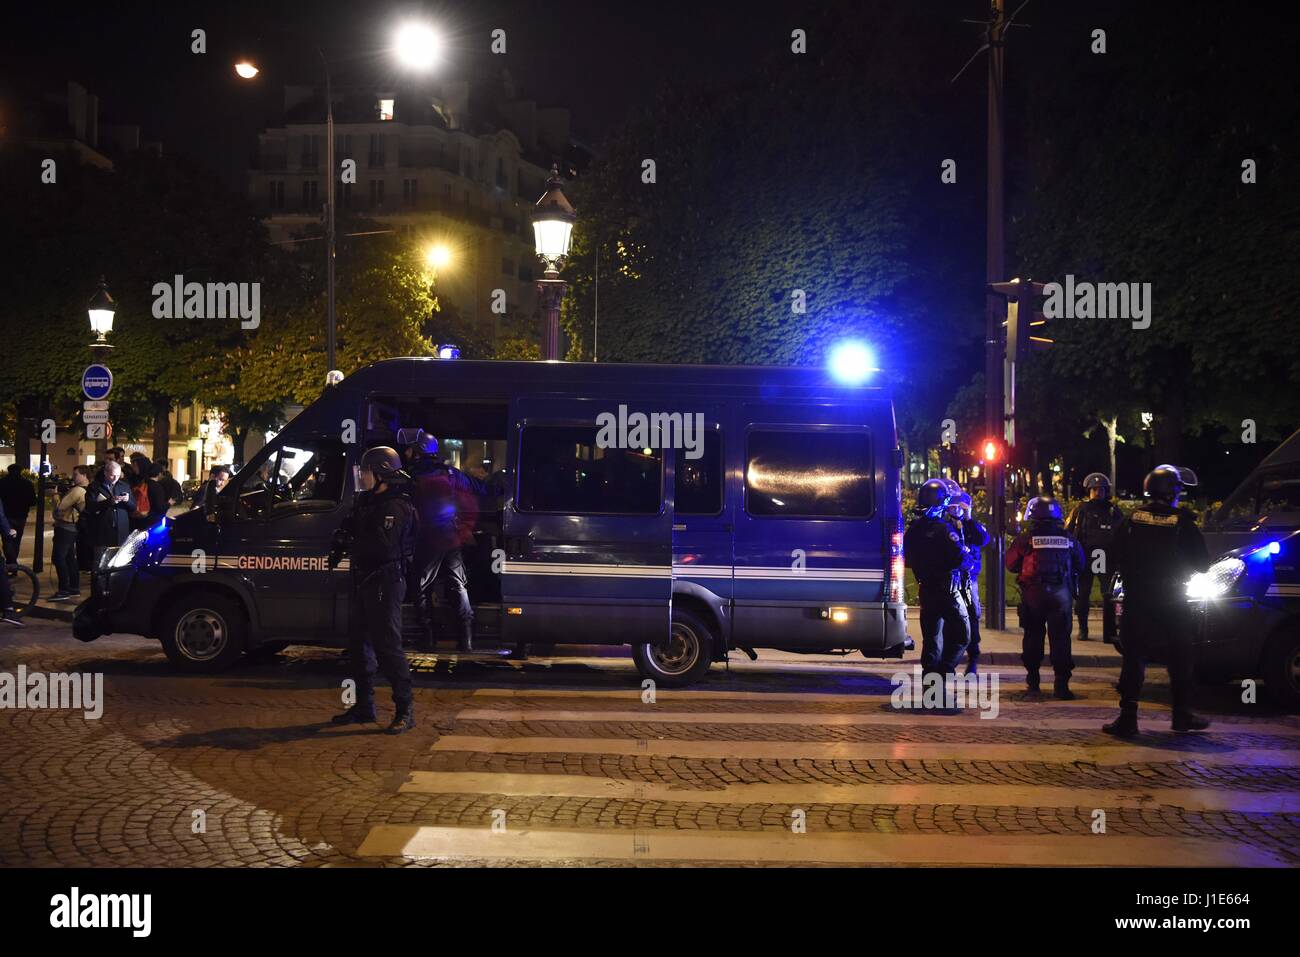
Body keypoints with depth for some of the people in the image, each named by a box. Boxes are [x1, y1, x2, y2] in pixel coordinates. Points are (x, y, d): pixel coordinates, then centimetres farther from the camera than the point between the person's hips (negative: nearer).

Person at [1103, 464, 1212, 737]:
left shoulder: (1132, 519, -2)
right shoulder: (1182, 523, -9)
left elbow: (1118, 559, 2)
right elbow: (1201, 563, -2)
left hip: (1136, 600, 2)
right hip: (1172, 600, -1)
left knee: (1134, 658, 2)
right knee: (1180, 661, 12)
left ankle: (1127, 717, -4)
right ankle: (1182, 716, 18)